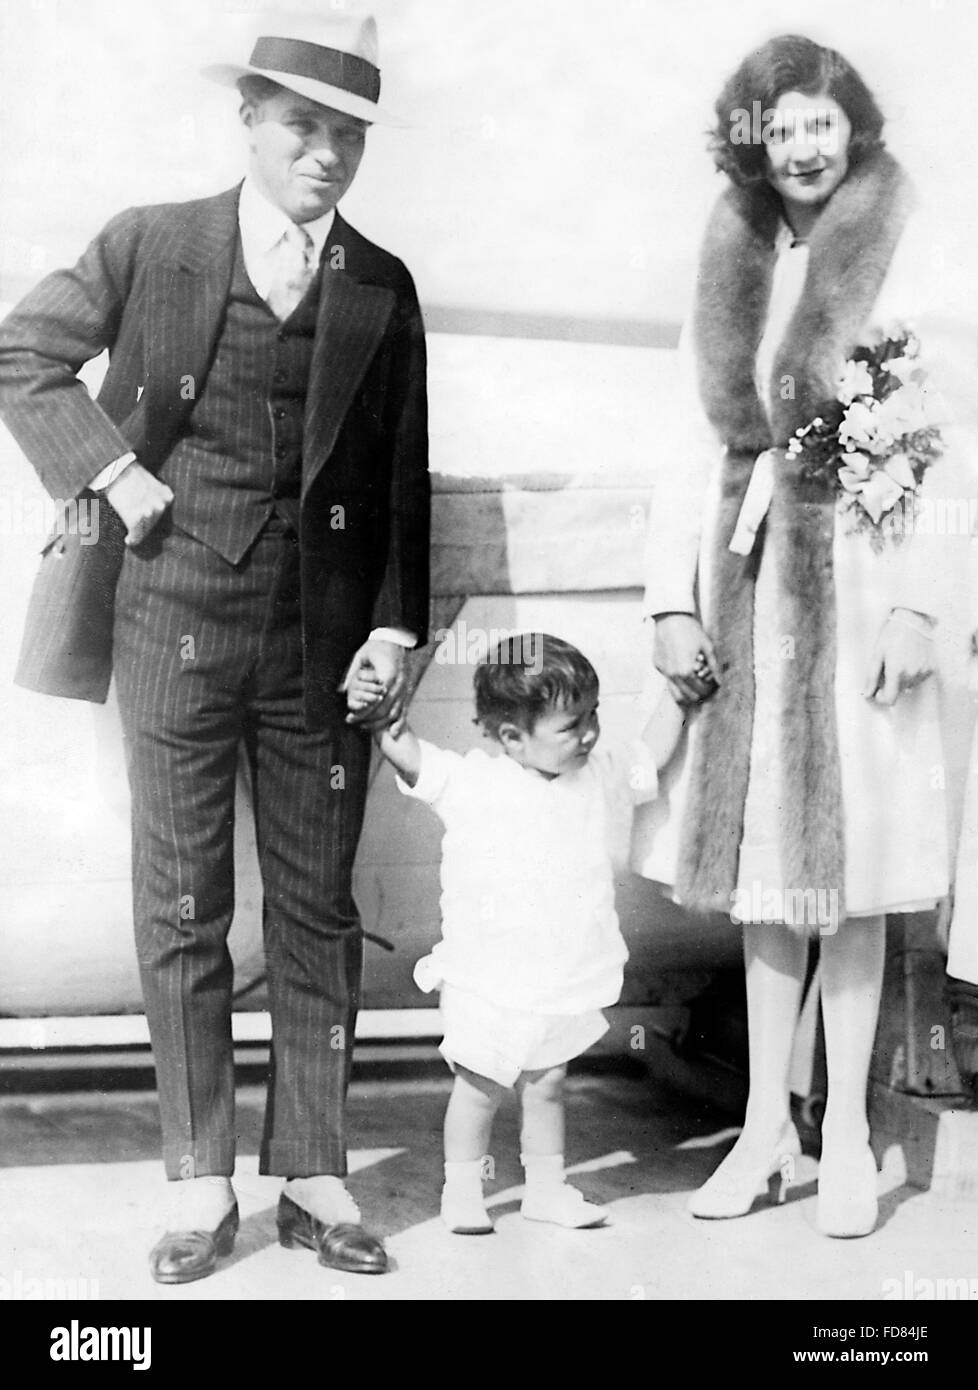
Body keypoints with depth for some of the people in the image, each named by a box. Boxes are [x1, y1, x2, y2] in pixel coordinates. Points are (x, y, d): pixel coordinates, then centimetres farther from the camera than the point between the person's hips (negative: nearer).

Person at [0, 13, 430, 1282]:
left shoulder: (383, 289, 6)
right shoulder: (150, 246, 1)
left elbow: (403, 474, 8)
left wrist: (395, 624, 0)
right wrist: (113, 470, -5)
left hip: (324, 635, 1)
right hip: (176, 621, -1)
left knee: (318, 910, 6)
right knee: (182, 912, 4)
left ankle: (313, 1177, 17)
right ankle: (201, 1186, 14)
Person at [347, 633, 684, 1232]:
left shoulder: (601, 776, 2)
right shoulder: (470, 783, -13)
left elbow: (651, 757, 15)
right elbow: (408, 755, -18)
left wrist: (677, 694, 8)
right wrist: (377, 710, -35)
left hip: (568, 980, 4)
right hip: (490, 981, -4)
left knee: (548, 1082, 17)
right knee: (480, 1086, 8)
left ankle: (548, 1186, 32)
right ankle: (462, 1189, 25)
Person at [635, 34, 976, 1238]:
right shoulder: (728, 264, 10)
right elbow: (695, 448, 9)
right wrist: (673, 600, 3)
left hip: (856, 578, -4)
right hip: (744, 584, 4)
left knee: (848, 861, 1)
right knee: (760, 858, 8)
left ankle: (846, 1128, 13)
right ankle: (765, 1121, 18)